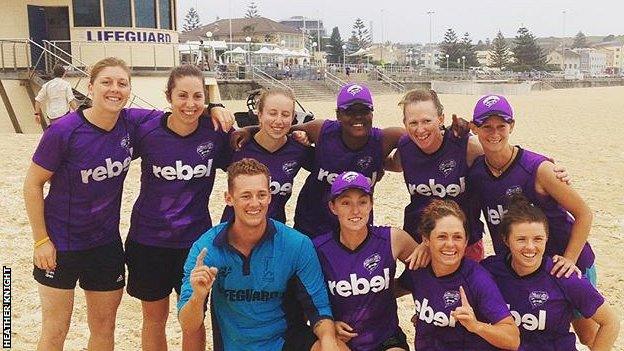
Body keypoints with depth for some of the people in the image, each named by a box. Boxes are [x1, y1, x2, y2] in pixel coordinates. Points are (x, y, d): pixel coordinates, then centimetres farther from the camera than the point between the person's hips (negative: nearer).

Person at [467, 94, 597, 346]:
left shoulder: (538, 168, -22)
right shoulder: (474, 172, -9)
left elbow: (583, 214, -15)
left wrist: (569, 260, -21)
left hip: (567, 264, -3)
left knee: (588, 337, 10)